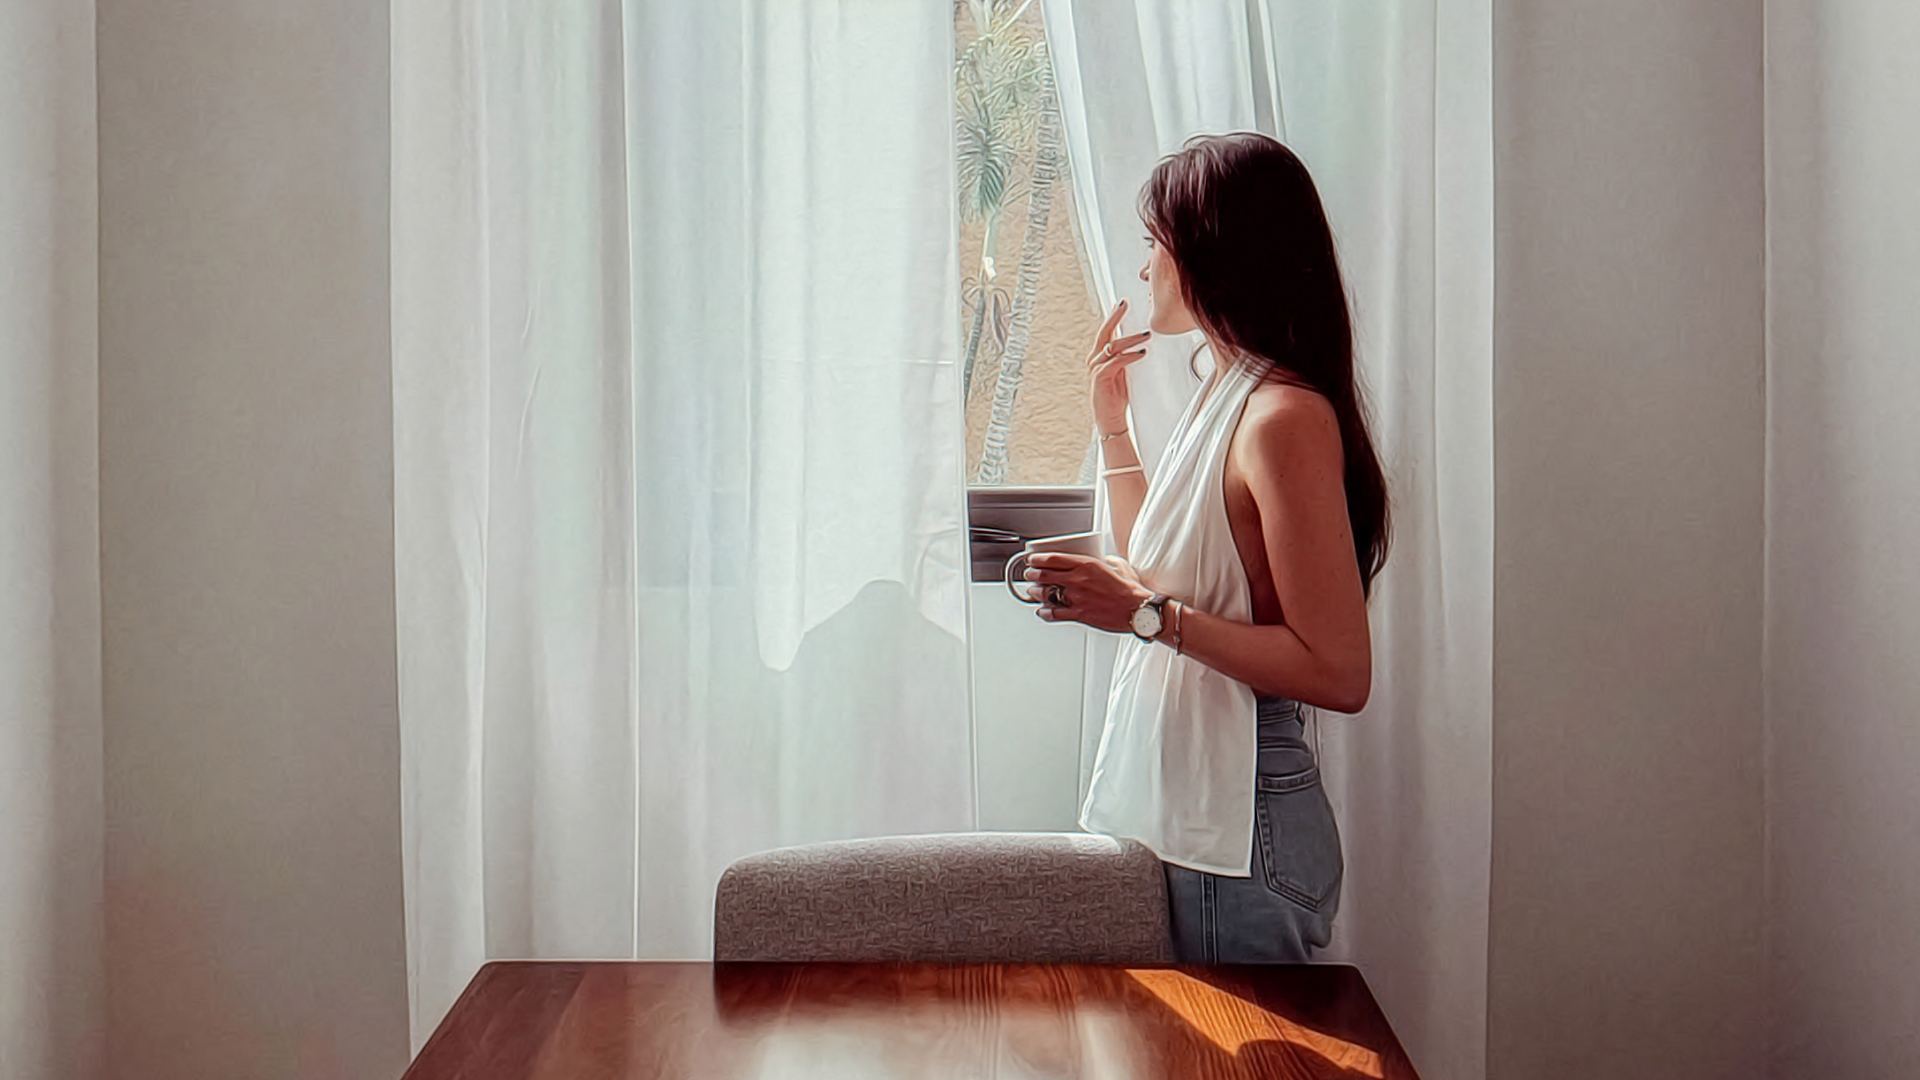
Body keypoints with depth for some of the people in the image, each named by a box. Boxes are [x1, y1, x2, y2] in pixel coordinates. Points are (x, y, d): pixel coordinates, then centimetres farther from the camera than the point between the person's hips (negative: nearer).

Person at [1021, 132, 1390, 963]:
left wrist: (1149, 614, -22)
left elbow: (1340, 673, -21)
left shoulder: (1285, 417, -18)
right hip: (1171, 806, 9)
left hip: (1237, 831, -9)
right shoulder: (1223, 396, 11)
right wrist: (1112, 424, 18)